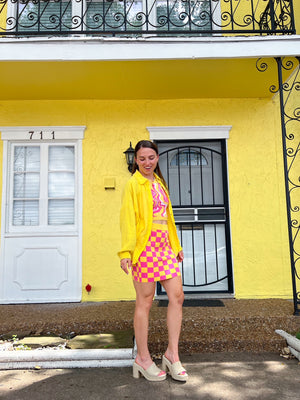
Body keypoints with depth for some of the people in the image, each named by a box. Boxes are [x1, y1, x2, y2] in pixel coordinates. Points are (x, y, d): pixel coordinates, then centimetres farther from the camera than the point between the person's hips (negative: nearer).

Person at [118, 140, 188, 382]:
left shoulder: (159, 183, 19)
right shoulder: (133, 184, -2)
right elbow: (127, 218, -9)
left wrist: (176, 245, 21)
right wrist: (126, 251, -18)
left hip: (164, 245, 7)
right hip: (145, 246, -7)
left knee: (177, 296, 3)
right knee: (145, 301, 0)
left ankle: (172, 354, 15)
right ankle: (143, 359, 15)